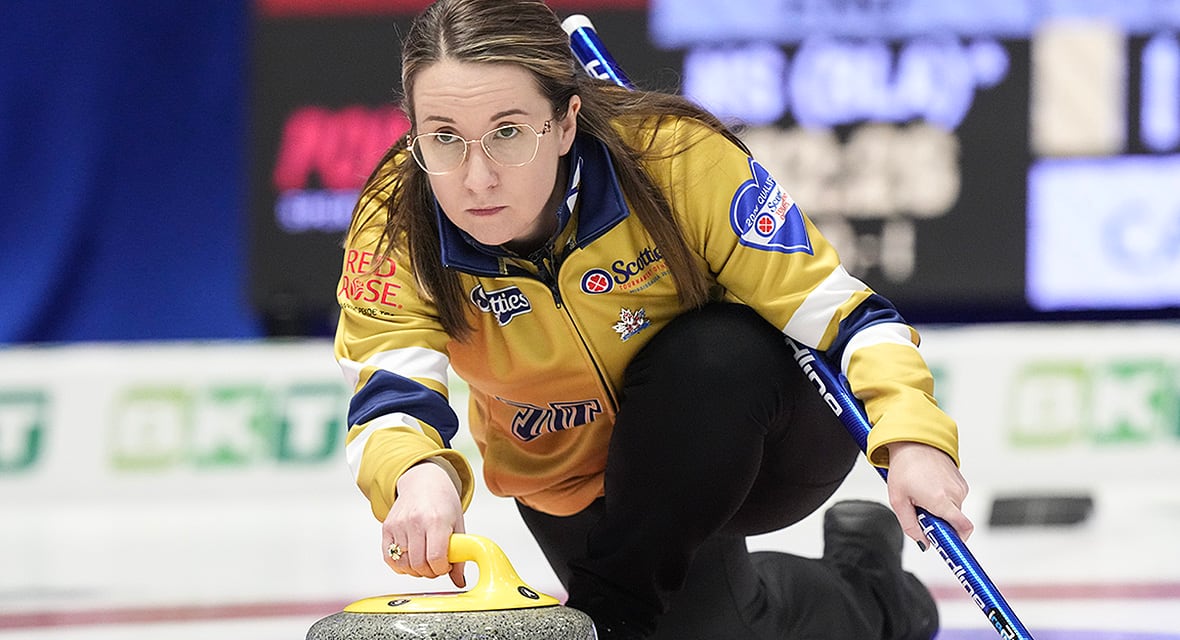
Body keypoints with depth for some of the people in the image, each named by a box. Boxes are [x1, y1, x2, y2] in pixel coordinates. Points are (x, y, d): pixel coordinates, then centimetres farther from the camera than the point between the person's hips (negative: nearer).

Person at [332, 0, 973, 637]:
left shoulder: (678, 157, -31)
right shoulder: (395, 230, -25)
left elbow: (832, 310, -27)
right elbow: (388, 396, -36)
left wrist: (910, 436, -43)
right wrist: (418, 477, -60)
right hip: (575, 481, 3)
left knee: (716, 351, -33)